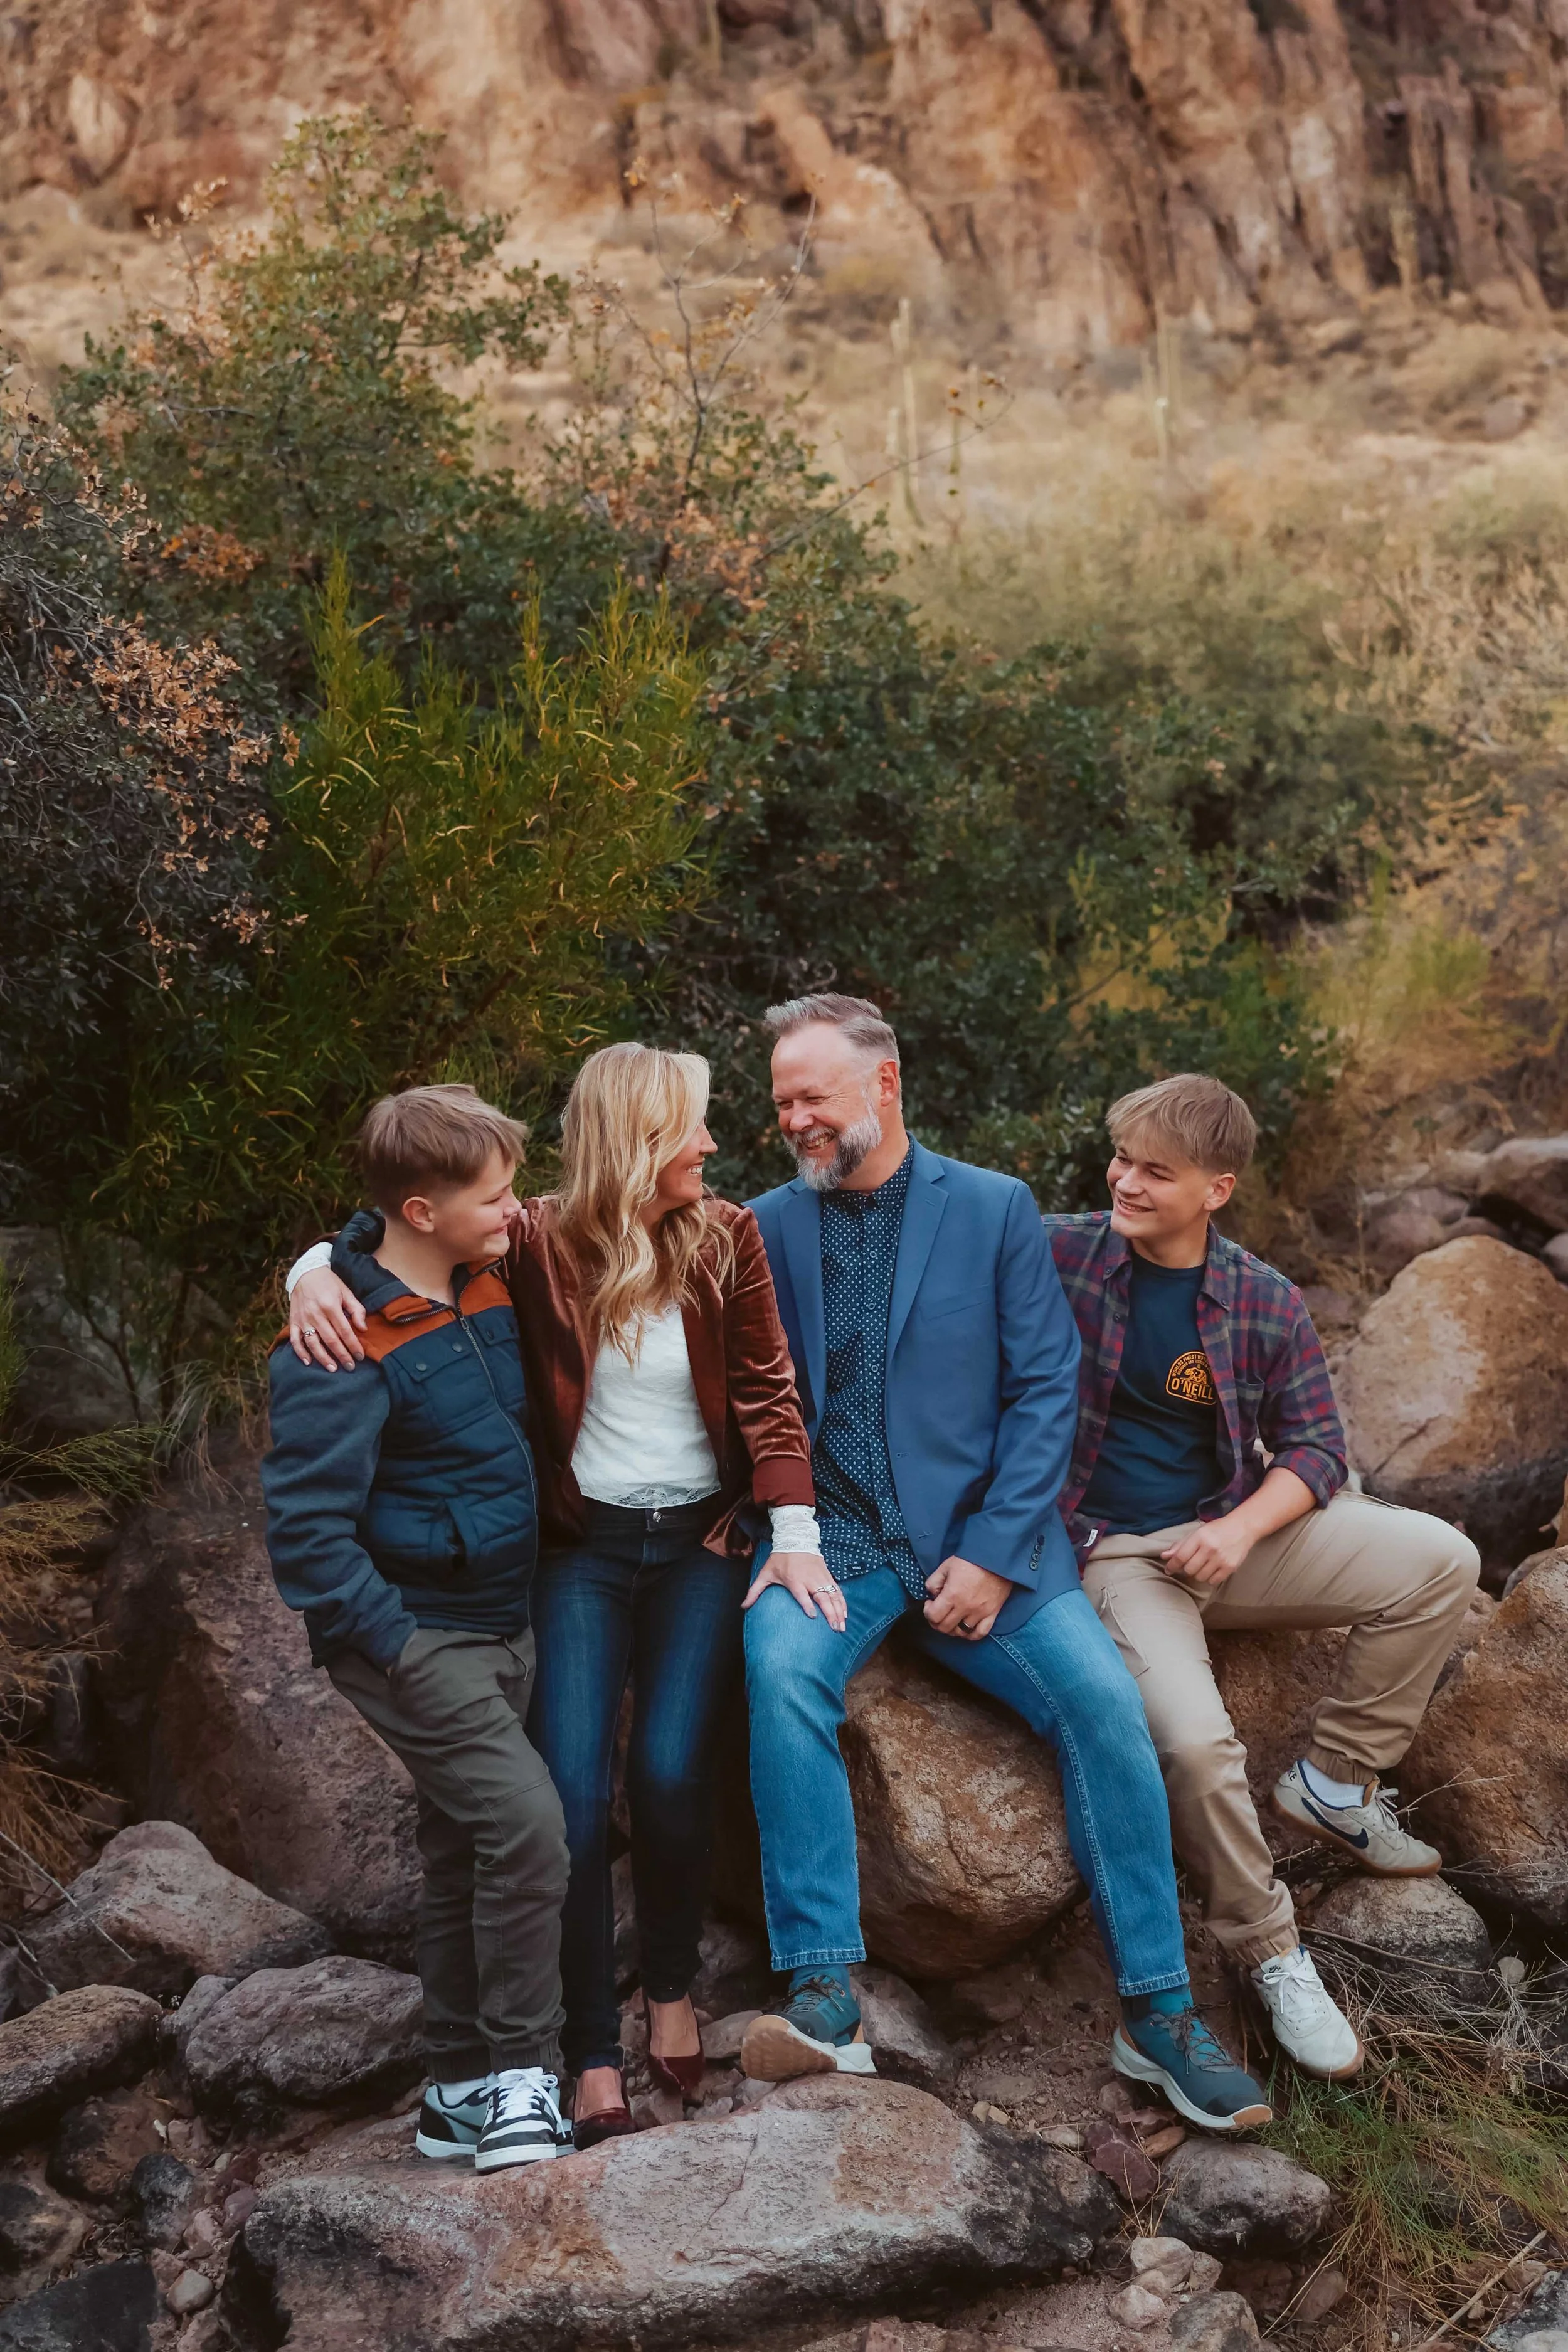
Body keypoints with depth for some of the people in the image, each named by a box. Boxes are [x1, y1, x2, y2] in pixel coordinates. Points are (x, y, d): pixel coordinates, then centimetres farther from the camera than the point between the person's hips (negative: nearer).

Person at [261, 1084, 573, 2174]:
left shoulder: (490, 1288, 4)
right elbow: (306, 1521, -21)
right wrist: (385, 1640, -19)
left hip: (500, 1623, 8)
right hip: (414, 1632, -8)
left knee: (466, 1857, 13)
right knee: (524, 1820, -19)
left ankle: (466, 2095, 24)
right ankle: (521, 2077, -4)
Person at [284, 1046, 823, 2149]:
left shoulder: (727, 1238, -1)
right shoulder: (542, 1244, -6)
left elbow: (766, 1389, -2)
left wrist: (795, 1531, -11)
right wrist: (318, 1269, -25)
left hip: (701, 1539, 1)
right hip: (585, 1548, -1)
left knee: (670, 1772, -12)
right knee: (573, 1789, -10)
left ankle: (673, 1991, 16)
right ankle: (594, 2057, 4)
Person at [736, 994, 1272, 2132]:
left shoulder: (997, 1209, 4)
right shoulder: (767, 1226, 9)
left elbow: (1046, 1388, 0)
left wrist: (993, 1554, -10)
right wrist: (780, 1542, -9)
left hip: (982, 1538, 0)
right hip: (831, 1537, 0)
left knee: (1104, 1698, -21)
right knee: (783, 1668, -31)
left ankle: (1157, 2009, -6)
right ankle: (824, 2003, -29)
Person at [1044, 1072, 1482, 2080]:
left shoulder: (1267, 1303, 0)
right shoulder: (1061, 1253, -7)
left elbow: (1315, 1447, 4)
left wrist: (1241, 1530, -14)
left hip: (1235, 1529, 4)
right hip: (1115, 1554, -4)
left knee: (1441, 1560, -11)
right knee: (1194, 1739, -29)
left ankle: (1336, 1781, 6)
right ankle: (1271, 1954, -2)